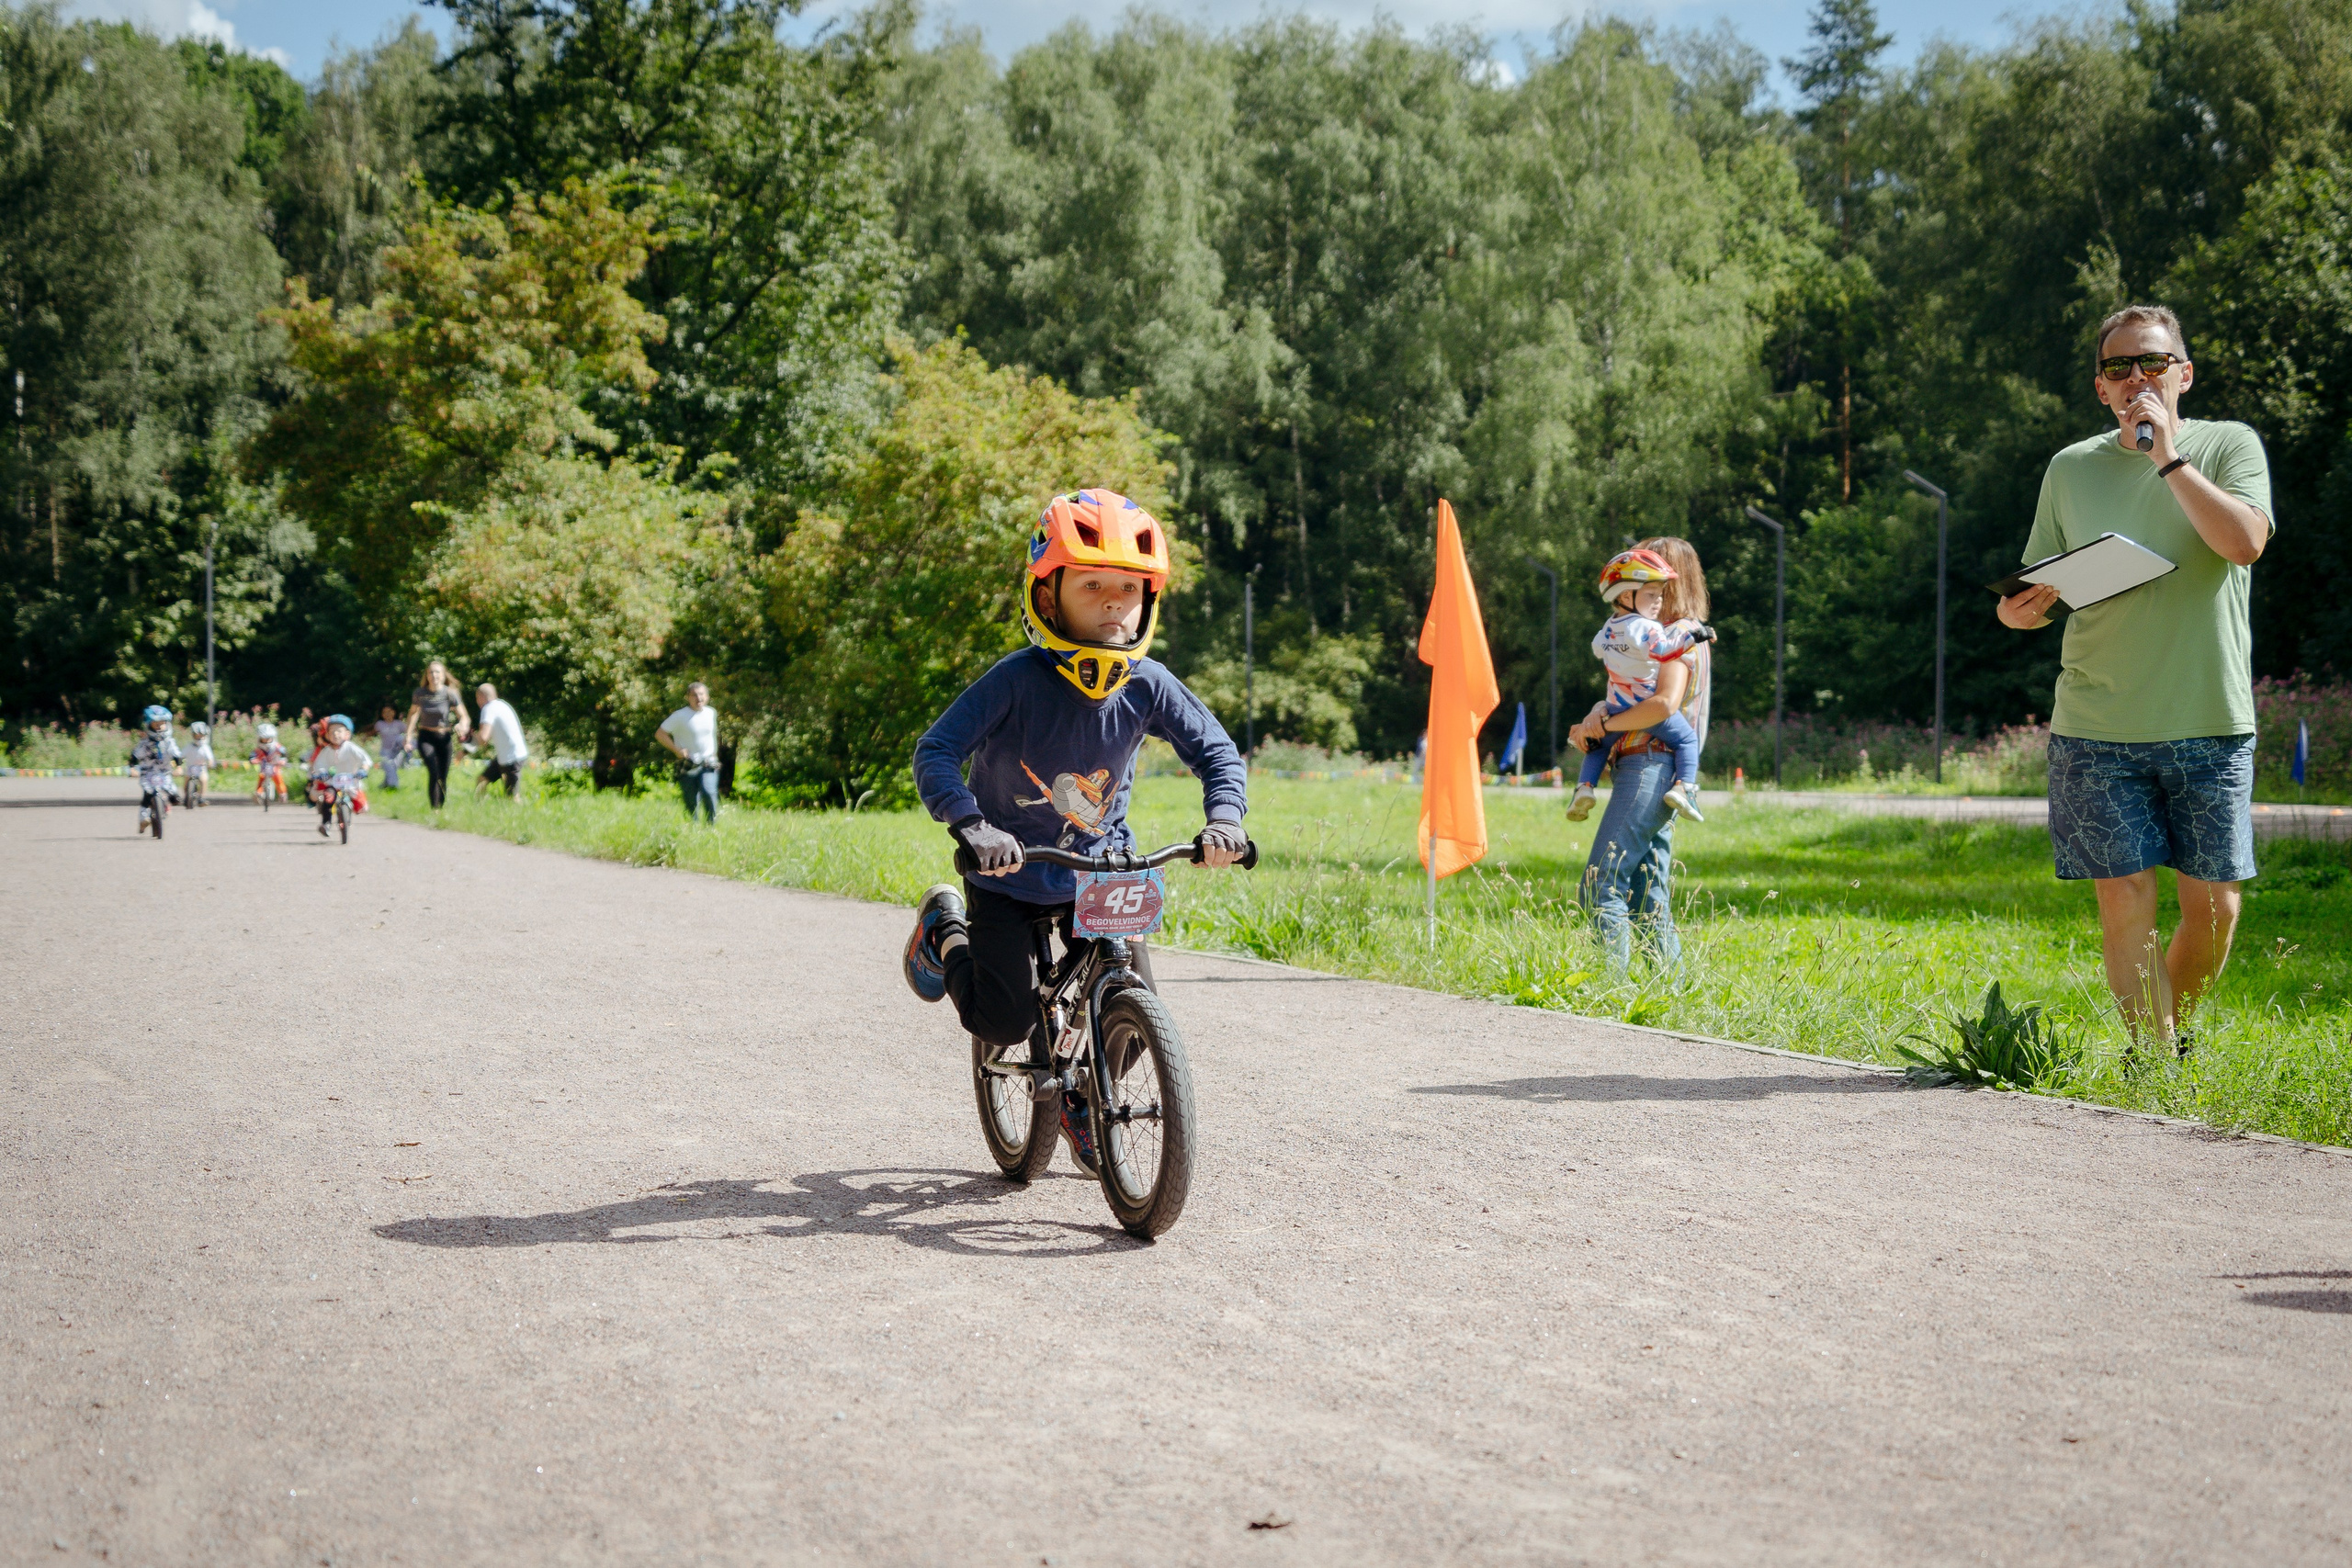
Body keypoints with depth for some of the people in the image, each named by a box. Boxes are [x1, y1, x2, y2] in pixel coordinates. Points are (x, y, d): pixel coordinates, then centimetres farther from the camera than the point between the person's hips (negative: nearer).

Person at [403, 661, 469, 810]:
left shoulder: (449, 694, -8)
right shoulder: (419, 693, -5)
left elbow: (463, 716, -4)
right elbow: (413, 712, 12)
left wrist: (461, 725, -27)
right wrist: (408, 735, 8)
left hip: (444, 738, 1)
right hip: (426, 737, -1)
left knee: (443, 777, 2)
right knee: (434, 773, -21)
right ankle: (434, 809, -19)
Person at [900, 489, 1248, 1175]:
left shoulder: (1147, 686, -13)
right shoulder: (1018, 679, -24)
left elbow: (1217, 751, -5)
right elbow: (936, 751, -26)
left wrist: (1223, 817, -24)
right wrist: (971, 824, -42)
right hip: (1010, 871, -3)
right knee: (1003, 1021, -10)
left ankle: (1082, 1100, 28)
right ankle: (945, 928, 22)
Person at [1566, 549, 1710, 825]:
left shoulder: (1608, 629, 8)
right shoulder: (1644, 627, -17)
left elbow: (1598, 649, 27)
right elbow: (1661, 650, -35)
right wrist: (1692, 636, -30)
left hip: (1617, 708, 6)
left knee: (1598, 743, 25)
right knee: (1687, 739, 6)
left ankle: (1585, 786, 6)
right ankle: (1683, 786, -14)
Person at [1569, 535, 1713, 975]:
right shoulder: (1663, 633, 25)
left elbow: (1666, 702, -20)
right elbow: (1634, 700, 20)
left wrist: (1601, 725, -12)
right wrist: (1602, 712, -1)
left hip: (1651, 767, -10)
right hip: (1647, 773, 10)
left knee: (1600, 888, -15)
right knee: (1648, 900, 8)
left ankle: (1615, 981, -20)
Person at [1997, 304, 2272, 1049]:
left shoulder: (2229, 445, 4)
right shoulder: (2071, 469, 10)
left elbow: (2244, 541, -15)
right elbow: (2038, 594, 15)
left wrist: (2167, 455, -14)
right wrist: (2018, 610, -9)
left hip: (2209, 720, -1)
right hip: (2097, 726, 1)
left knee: (2214, 903, 2)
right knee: (2125, 898, -5)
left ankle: (2174, 1029, 27)